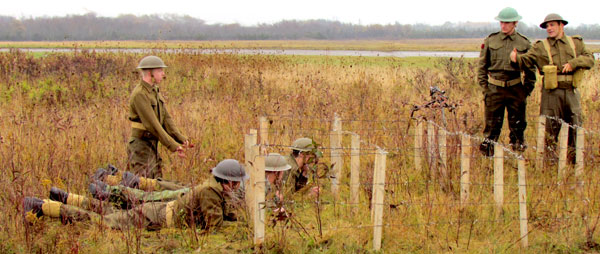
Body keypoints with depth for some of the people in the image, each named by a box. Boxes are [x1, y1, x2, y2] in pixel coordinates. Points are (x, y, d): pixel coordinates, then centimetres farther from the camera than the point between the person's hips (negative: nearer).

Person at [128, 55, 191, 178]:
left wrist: (181, 139, -3)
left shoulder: (155, 91, 11)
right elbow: (152, 124, -23)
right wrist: (173, 145, -21)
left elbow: (166, 118, 9)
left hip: (152, 145, 9)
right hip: (140, 146, -9)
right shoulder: (139, 94, -19)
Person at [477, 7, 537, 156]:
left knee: (517, 125, 4)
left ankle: (518, 149, 13)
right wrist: (484, 86, 3)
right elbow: (482, 65, 9)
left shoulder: (524, 43, 4)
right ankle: (488, 151, 9)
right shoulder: (490, 41, 5)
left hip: (516, 89, 0)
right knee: (492, 124, 2)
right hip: (494, 88, 0)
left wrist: (527, 89, 1)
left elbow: (530, 69, 9)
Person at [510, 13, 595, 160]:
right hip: (552, 92, -2)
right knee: (550, 127, 1)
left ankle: (574, 157, 18)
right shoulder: (541, 47, 6)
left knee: (575, 126, 6)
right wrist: (517, 58, -28)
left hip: (572, 91, 2)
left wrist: (573, 63, -13)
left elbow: (589, 59, 4)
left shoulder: (576, 43, 12)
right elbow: (527, 59, -6)